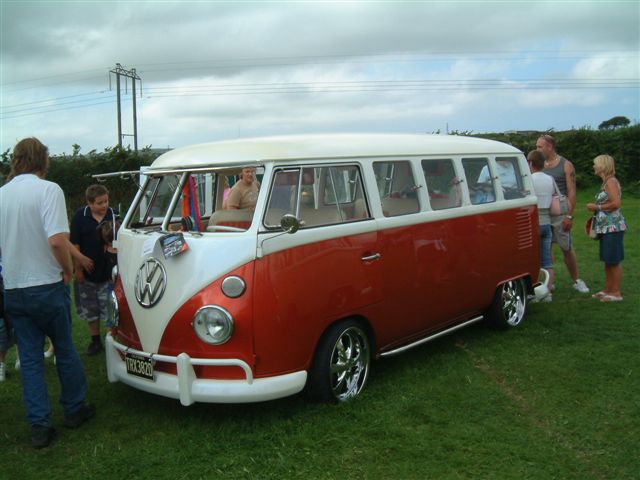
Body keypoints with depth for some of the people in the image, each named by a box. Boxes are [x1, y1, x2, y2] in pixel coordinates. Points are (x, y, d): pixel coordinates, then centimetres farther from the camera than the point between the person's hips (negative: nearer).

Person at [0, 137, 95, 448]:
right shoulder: (47, 190, -13)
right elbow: (57, 240, -24)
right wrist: (67, 269, -9)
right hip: (47, 286, -4)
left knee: (30, 358, 10)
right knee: (65, 350, 14)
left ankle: (39, 427, 13)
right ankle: (74, 410, 27)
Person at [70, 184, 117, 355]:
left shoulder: (113, 215, -7)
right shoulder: (80, 216, -7)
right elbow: (75, 244, -4)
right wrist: (78, 268, -5)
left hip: (108, 272, -1)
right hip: (87, 272, 1)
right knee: (90, 309, 13)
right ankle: (95, 341, 27)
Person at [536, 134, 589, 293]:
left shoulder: (566, 165, -1)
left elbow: (572, 192, -5)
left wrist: (569, 216, -13)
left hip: (560, 213, -4)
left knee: (567, 248, 2)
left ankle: (576, 280, 16)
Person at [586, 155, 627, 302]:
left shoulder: (611, 181, -13)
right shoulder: (606, 182, 16)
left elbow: (616, 203, -22)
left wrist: (597, 207, -13)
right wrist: (596, 209, 15)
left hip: (613, 227, -10)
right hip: (606, 227, 10)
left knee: (614, 261, -4)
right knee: (608, 261, 14)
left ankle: (616, 293, 2)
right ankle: (608, 290, 23)